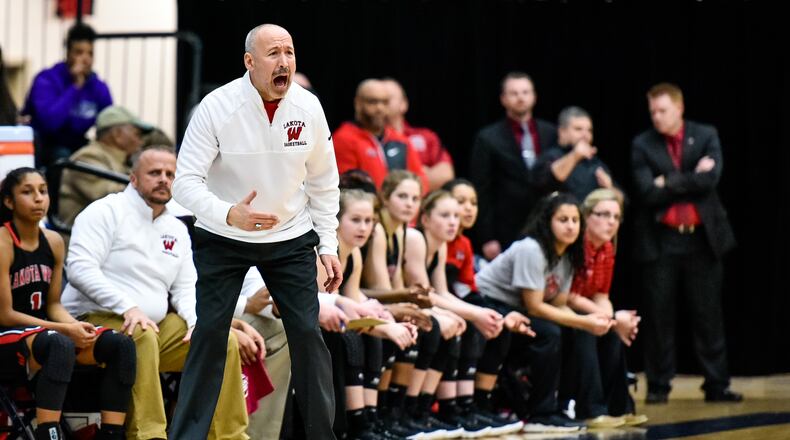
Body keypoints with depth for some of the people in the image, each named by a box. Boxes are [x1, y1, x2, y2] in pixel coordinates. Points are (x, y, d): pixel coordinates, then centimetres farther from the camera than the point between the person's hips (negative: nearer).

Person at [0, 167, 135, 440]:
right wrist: (65, 329, -17)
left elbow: (53, 304, 12)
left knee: (121, 345, -10)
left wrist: (76, 326, -11)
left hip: (43, 331, 8)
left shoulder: (53, 242, 8)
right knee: (59, 344, -39)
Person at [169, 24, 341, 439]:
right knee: (210, 334, -8)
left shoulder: (308, 108, -8)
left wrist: (328, 245, 3)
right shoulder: (216, 107, -19)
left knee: (308, 334, -4)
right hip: (222, 238, -2)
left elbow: (323, 182, 6)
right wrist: (229, 214, -37)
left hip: (290, 238, 3)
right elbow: (186, 181, -20)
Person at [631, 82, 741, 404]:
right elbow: (648, 193, -10)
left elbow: (710, 179, -11)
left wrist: (668, 183, -11)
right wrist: (691, 179, -9)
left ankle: (717, 385, 8)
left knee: (708, 315, 4)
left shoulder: (706, 137, 4)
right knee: (658, 316, 1)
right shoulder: (643, 145, 2)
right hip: (660, 241, 0)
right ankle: (658, 386, 8)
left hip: (702, 237, 0)